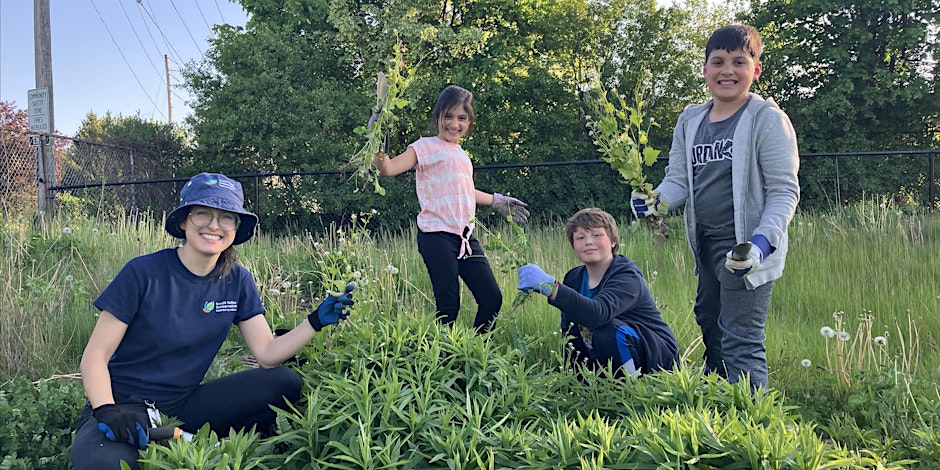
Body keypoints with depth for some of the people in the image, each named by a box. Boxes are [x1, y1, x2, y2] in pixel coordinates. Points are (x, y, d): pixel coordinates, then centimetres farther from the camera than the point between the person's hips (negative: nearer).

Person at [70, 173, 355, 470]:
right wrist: (107, 411, -31)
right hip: (123, 407, -4)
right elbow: (95, 355, -12)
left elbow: (267, 353, -5)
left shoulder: (237, 281, 0)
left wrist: (316, 321, -20)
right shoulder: (143, 273, -14)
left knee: (284, 383, -11)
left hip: (184, 405, 5)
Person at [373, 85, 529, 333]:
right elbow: (388, 169, -14)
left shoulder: (462, 155, 19)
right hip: (437, 235, -7)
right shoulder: (427, 147, -2)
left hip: (465, 237, 7)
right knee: (448, 306, -8)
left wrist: (498, 201, 41)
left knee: (492, 299, 5)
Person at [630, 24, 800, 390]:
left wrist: (762, 242, -26)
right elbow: (678, 180, 8)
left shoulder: (768, 119, -10)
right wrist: (656, 201, -15)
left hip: (745, 250, -8)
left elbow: (784, 190, -13)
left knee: (740, 344, -9)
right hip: (706, 246, 8)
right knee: (711, 331, 22)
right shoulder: (690, 121, 9)